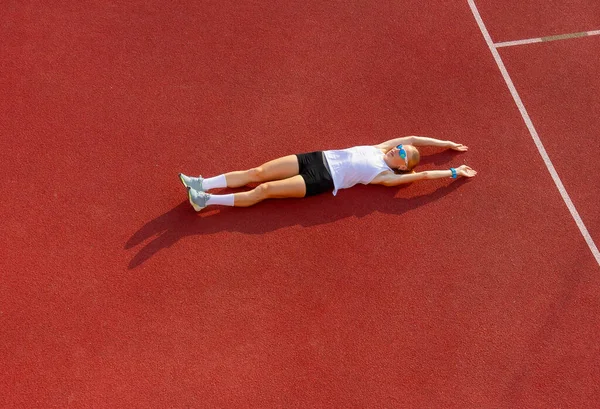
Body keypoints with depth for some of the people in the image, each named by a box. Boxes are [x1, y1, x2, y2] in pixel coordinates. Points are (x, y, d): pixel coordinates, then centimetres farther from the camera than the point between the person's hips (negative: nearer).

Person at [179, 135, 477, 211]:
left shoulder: (386, 176, -5)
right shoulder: (379, 150, 12)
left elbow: (421, 175, -10)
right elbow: (412, 138, 17)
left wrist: (454, 173, -3)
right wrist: (446, 144, 22)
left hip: (323, 181, -6)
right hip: (317, 158, 7)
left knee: (263, 190, -17)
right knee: (257, 172, -6)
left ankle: (205, 201, -17)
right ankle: (202, 184, -6)